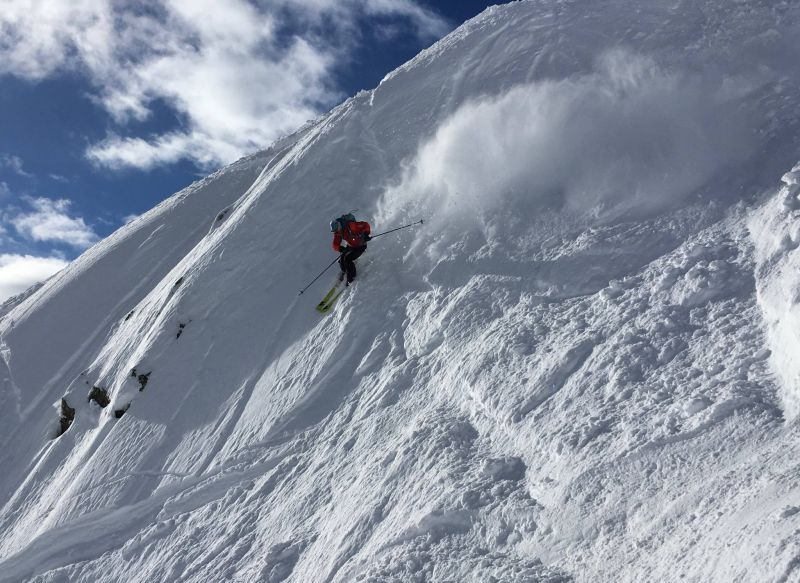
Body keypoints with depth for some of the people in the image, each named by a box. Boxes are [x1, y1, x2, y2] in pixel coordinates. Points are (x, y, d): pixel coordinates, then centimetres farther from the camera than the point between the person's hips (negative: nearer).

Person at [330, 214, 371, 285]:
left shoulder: (350, 226, -32)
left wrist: (366, 234, -42)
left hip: (360, 246, -6)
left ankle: (351, 277, -1)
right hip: (350, 246, 6)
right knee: (341, 260, -3)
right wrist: (340, 248, -38)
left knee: (347, 259, -20)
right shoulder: (337, 233, -12)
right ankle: (344, 271, 32)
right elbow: (335, 245, -14)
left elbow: (365, 225, -26)